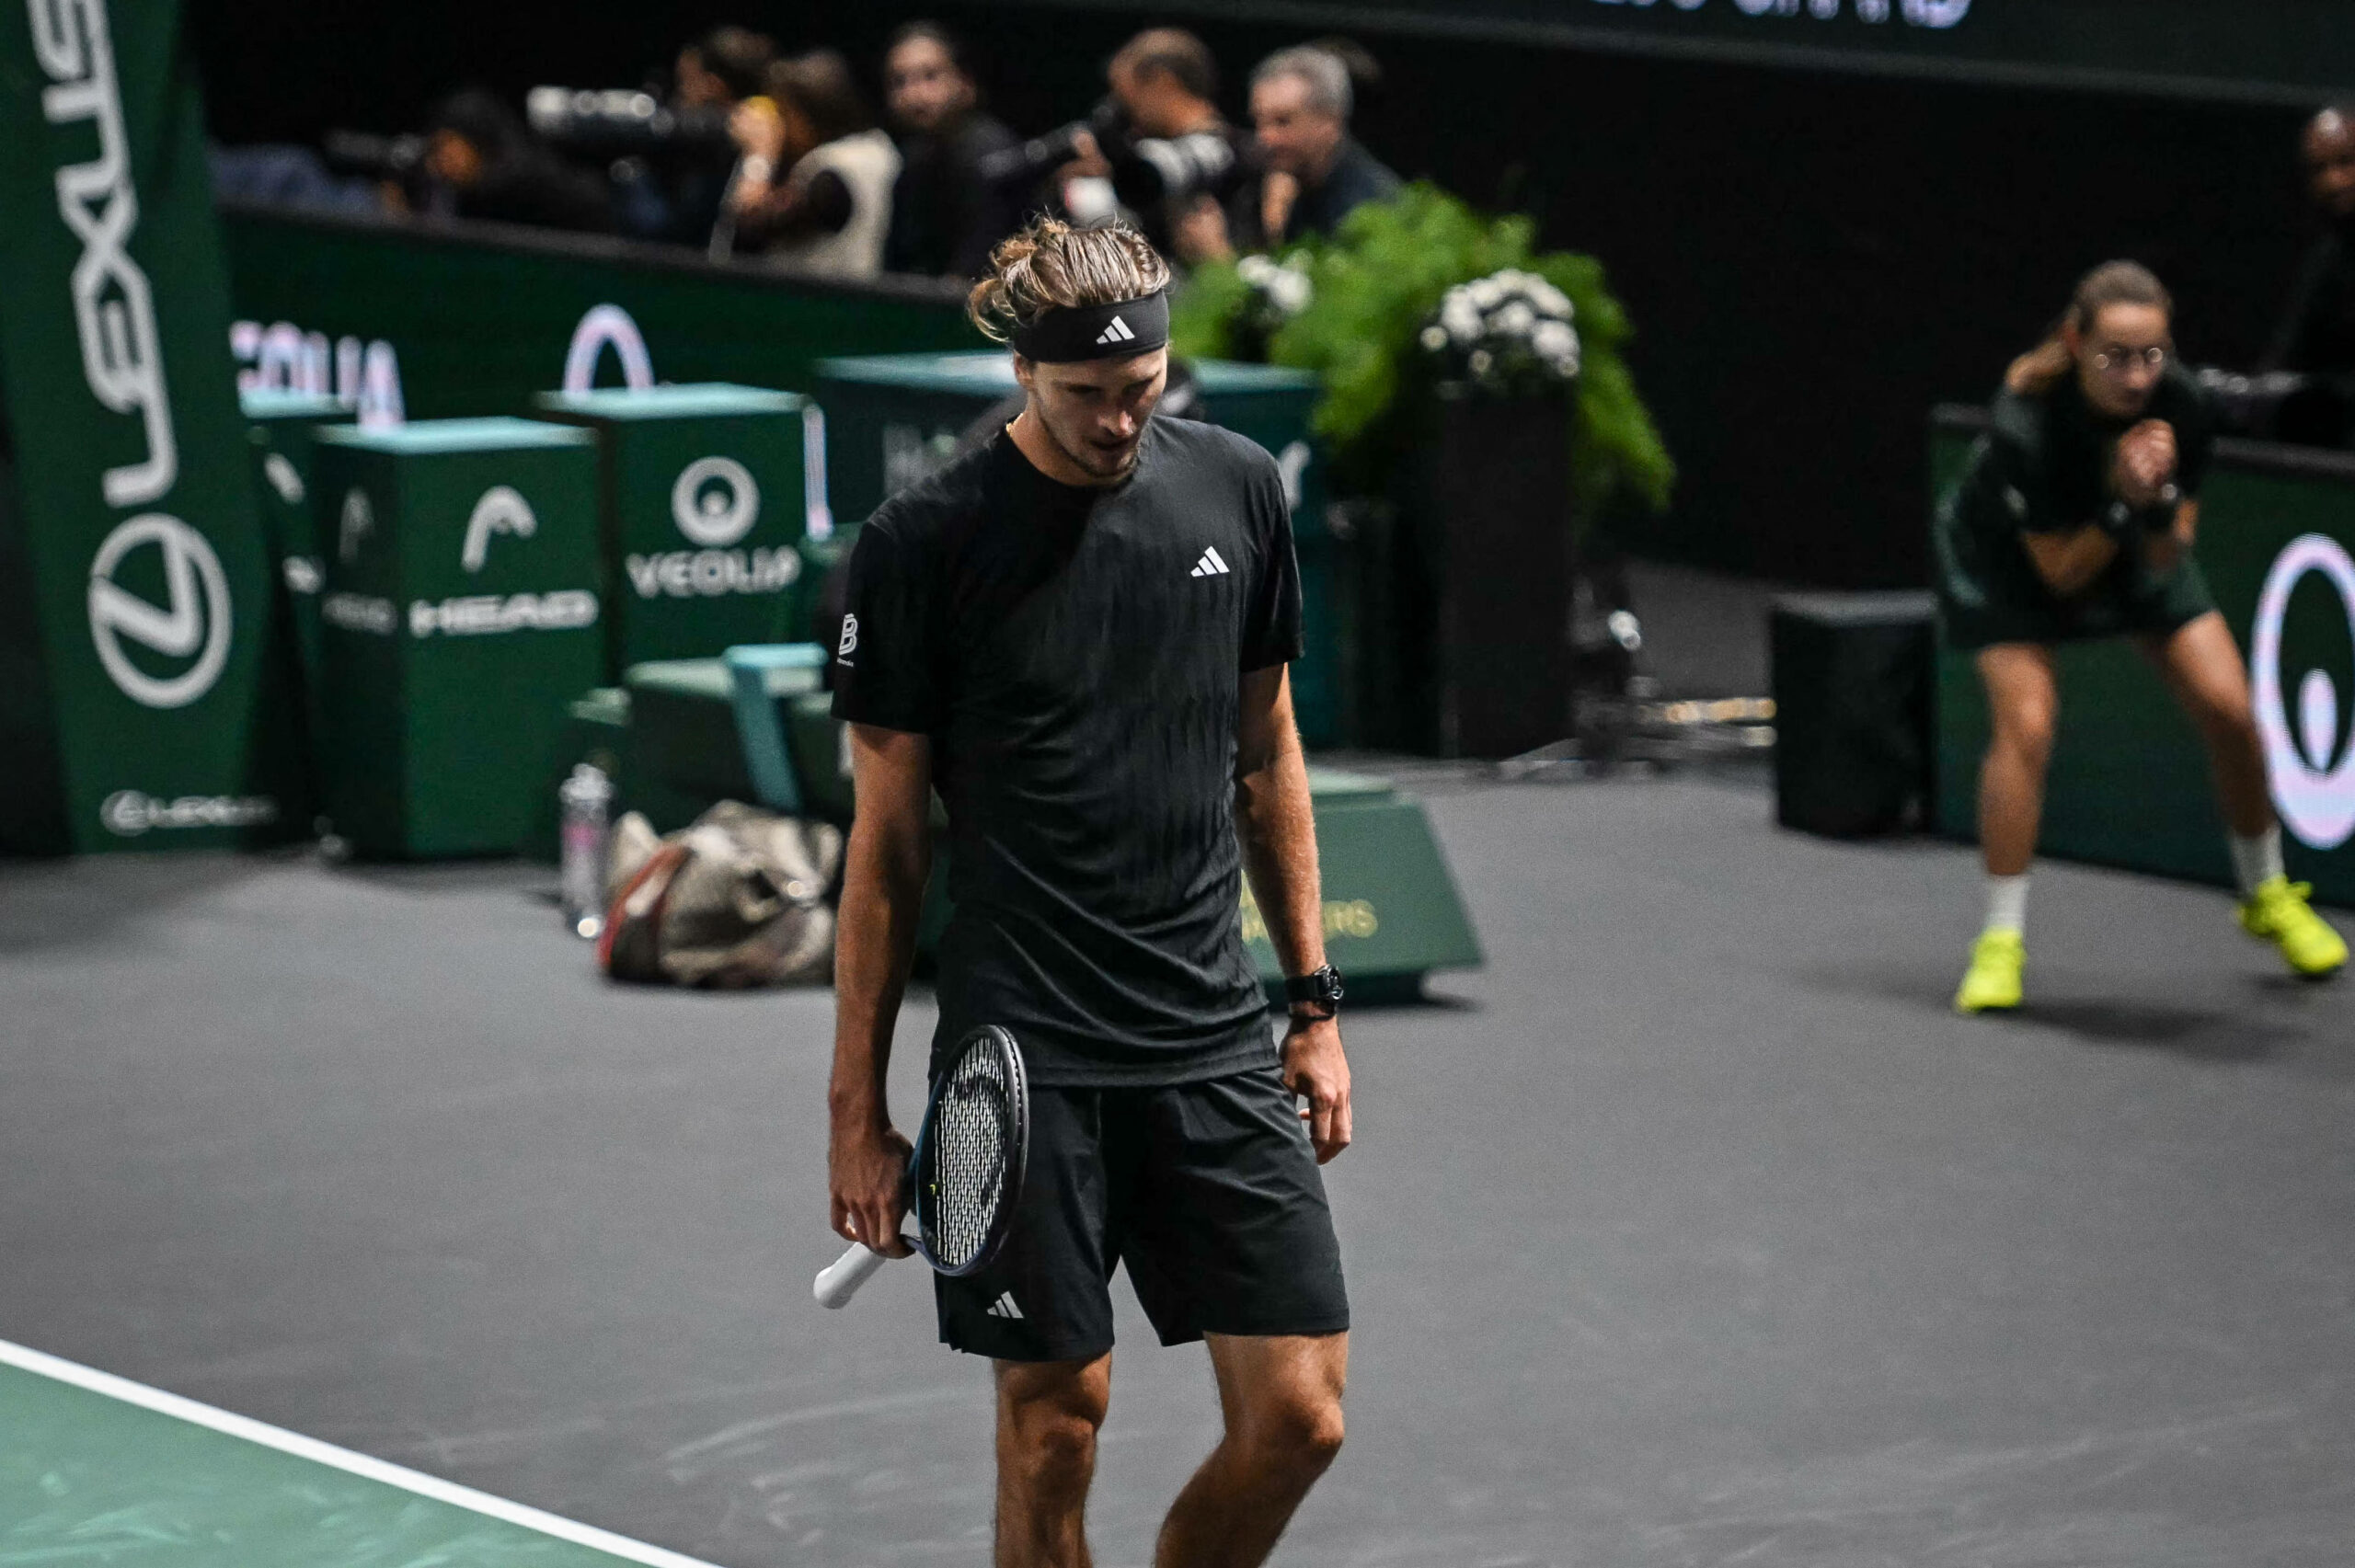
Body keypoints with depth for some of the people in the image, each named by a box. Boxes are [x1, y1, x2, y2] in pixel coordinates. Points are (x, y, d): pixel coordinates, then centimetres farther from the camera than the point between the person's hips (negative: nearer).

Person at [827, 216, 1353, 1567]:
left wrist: (1317, 1003, 15)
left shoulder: (1238, 489, 6)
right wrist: (859, 1110, -1)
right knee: (1055, 1423, -1)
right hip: (1026, 1055, -4)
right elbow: (889, 836, -1)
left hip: (1217, 1044, 4)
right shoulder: (925, 543, -5)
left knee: (1298, 1416, -2)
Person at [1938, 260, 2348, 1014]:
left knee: (2226, 706, -4)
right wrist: (2122, 504, -42)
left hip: (2134, 542, 4)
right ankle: (2000, 941, -8)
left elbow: (2166, 560, -20)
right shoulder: (2025, 428, -39)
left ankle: (2267, 896, 20)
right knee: (2025, 724, -22)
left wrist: (2159, 503, -41)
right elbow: (2061, 574, -28)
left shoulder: (2180, 407, -28)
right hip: (2011, 560, -4)